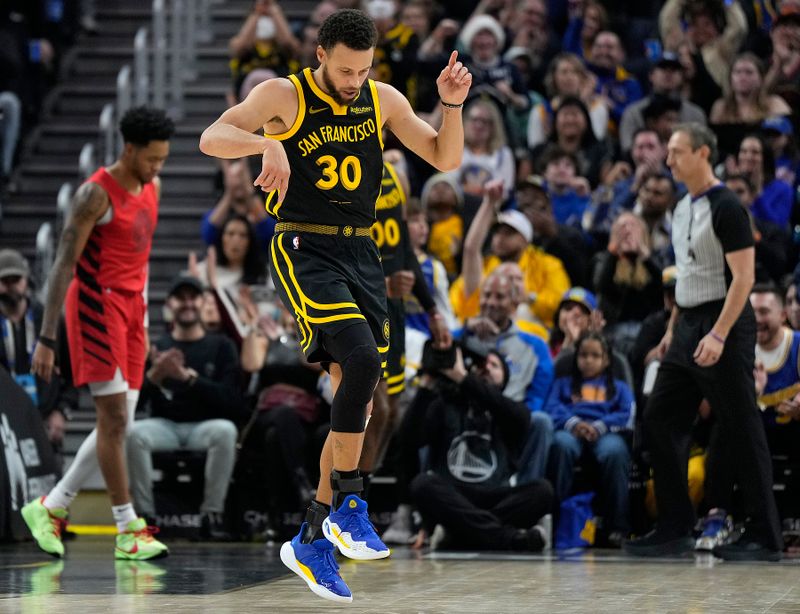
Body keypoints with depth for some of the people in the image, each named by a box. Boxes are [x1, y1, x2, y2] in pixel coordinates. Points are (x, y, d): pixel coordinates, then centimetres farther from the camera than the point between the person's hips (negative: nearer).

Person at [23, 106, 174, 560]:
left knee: (120, 425, 6)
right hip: (96, 305, -8)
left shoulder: (152, 188, 10)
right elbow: (64, 265, -16)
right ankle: (128, 530, -6)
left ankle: (50, 508, 16)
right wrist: (47, 339, -19)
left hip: (130, 308, 8)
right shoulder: (97, 193, -15)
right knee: (114, 419, -9)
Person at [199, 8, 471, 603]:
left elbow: (446, 159, 10)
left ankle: (311, 540, 11)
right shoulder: (284, 95, -7)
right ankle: (348, 503, -13)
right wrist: (267, 144, -37)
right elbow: (211, 138, -18)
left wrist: (453, 106, -8)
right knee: (362, 361, -26)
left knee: (355, 396, 3)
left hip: (361, 253, 6)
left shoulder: (383, 100, 6)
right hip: (305, 250, -6)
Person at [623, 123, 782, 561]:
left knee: (742, 431, -4)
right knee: (660, 422, 5)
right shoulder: (683, 209, 14)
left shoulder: (725, 208, -13)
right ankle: (675, 529, 11)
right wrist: (673, 328, 18)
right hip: (688, 328, 9)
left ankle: (764, 537, 1)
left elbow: (743, 277, -18)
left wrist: (718, 335, -24)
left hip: (723, 327, -9)